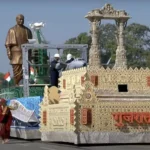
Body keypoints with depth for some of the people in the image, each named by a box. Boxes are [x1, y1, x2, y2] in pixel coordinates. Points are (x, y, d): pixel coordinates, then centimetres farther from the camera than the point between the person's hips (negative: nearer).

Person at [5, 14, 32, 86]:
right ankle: (16, 85, 0)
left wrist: (31, 54, 9)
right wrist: (9, 53, -11)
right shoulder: (12, 30, 4)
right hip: (16, 53, -2)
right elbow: (8, 43, 0)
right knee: (17, 71, -4)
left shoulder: (27, 30, 12)